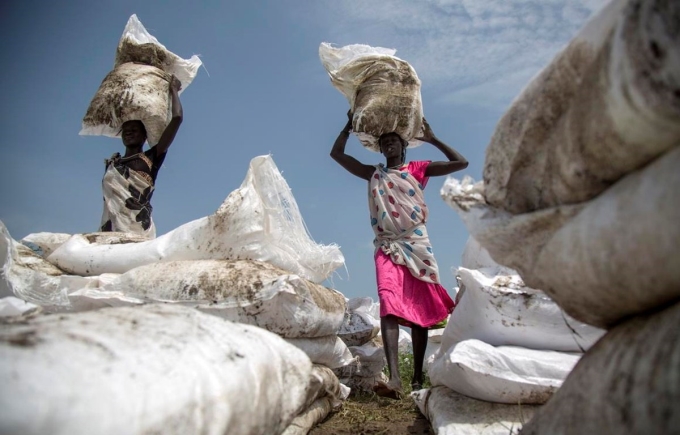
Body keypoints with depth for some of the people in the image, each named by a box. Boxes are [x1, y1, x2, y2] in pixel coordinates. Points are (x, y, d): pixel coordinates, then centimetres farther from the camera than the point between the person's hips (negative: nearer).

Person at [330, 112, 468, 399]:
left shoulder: (418, 169, 13)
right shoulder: (373, 174, 20)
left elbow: (461, 163, 7)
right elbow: (336, 153, 22)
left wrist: (431, 139, 9)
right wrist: (350, 124, 18)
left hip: (417, 245, 0)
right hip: (387, 247, 1)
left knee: (419, 310, 1)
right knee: (389, 305, -21)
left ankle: (417, 378, 10)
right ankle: (394, 379, -32)